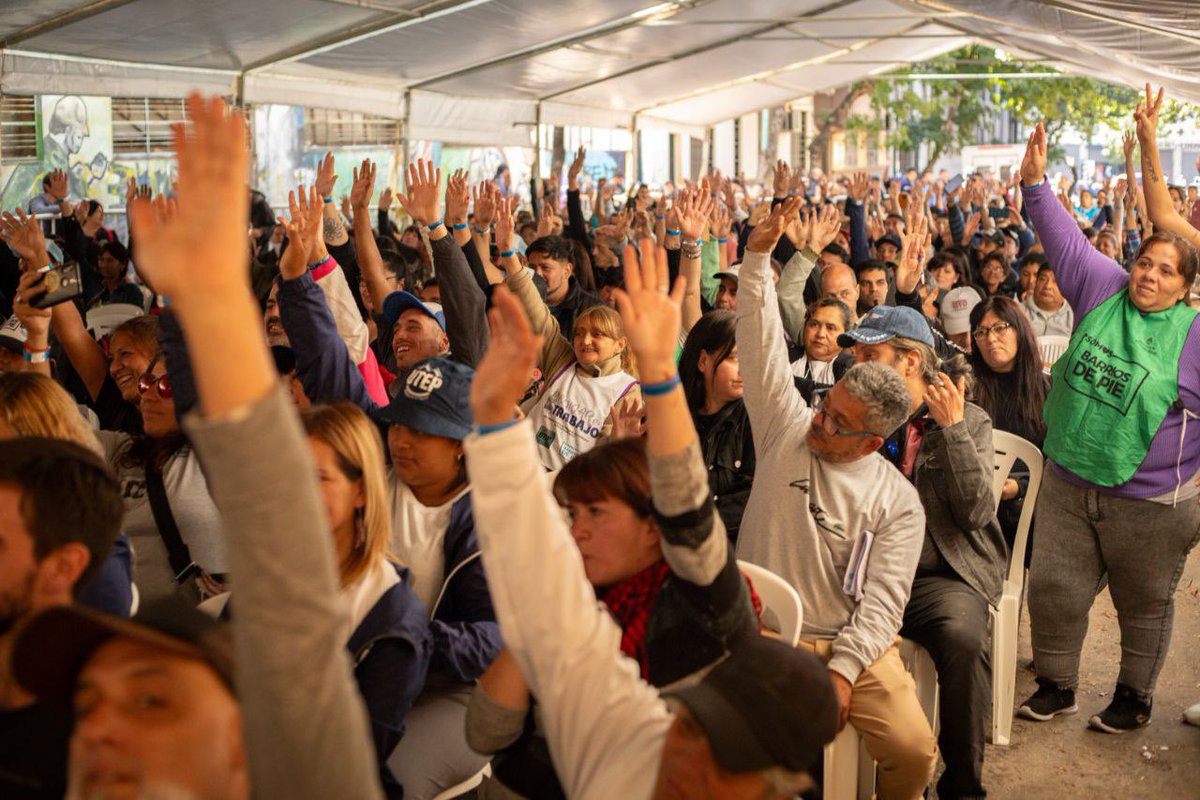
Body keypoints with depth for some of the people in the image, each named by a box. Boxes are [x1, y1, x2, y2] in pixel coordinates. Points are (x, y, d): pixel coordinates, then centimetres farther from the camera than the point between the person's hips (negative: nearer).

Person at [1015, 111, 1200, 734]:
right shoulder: (1103, 291, 0)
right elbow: (1064, 237, 2)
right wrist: (1035, 182, -5)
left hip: (1148, 503, -3)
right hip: (1068, 485, 3)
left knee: (1144, 604, 13)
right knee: (1054, 588, 10)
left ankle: (1135, 696, 33)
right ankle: (1056, 686, 28)